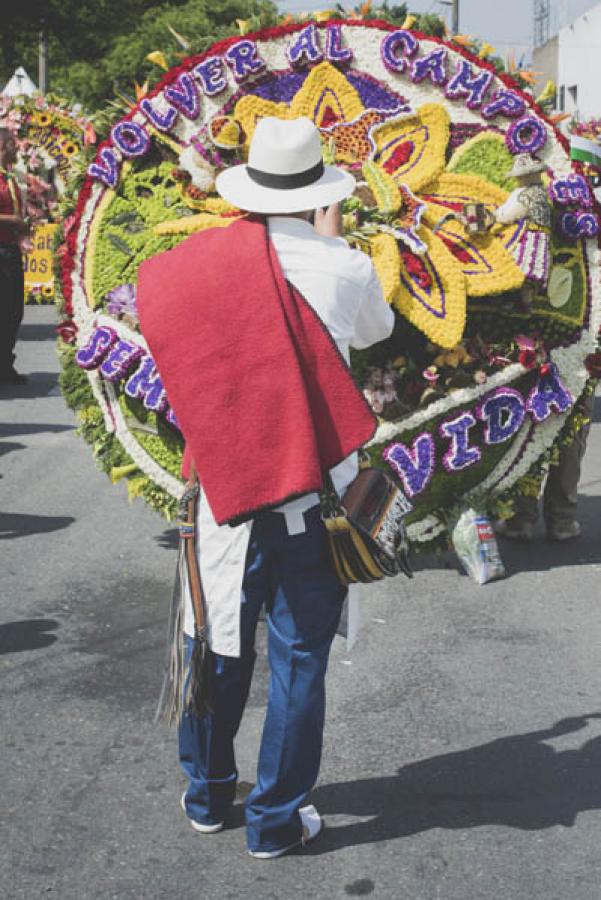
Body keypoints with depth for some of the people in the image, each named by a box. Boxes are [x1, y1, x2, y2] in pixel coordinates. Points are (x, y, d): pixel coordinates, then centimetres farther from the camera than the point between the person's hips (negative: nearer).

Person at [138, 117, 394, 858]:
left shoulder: (203, 263, -4)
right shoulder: (346, 270, -6)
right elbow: (374, 330, 14)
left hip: (223, 488, 2)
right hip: (316, 493, -2)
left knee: (217, 642, 17)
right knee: (299, 658, 9)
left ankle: (208, 794, 33)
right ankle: (276, 819, 19)